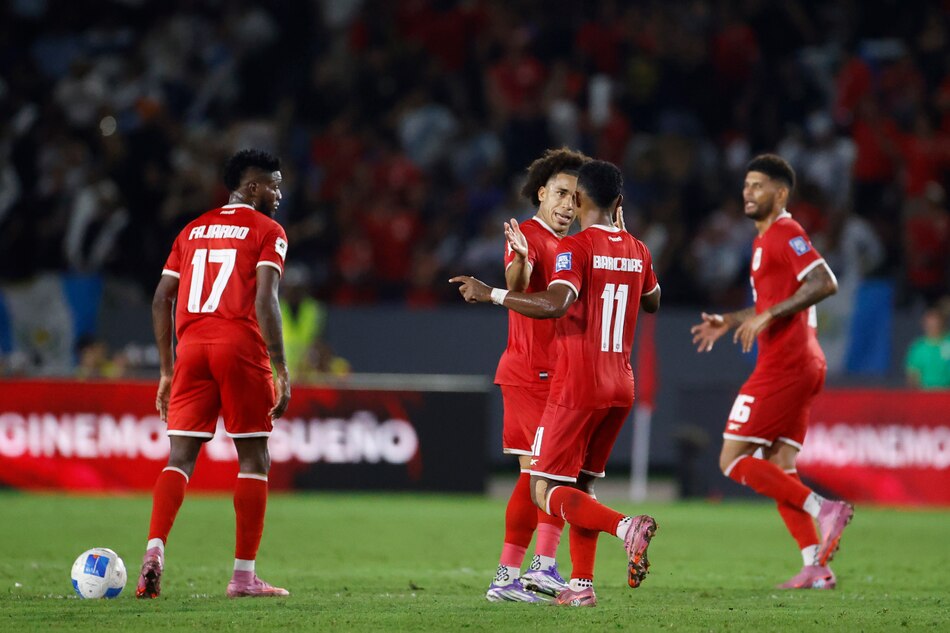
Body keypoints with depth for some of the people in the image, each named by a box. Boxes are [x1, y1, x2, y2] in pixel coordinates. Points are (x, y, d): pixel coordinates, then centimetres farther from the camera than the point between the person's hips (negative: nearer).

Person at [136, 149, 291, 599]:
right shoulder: (267, 231, 3)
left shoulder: (194, 230, 20)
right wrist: (281, 372, -9)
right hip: (240, 347, -4)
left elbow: (161, 300, 15)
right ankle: (244, 575, 3)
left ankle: (155, 550, -19)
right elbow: (265, 301, -9)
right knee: (253, 460, 5)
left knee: (179, 458, 3)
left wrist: (167, 371, 20)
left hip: (192, 347, 4)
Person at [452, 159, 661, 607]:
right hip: (620, 385, 7)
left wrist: (490, 294, -21)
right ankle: (581, 584, 8)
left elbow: (555, 304, -28)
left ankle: (626, 527, -26)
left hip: (577, 386, -7)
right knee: (583, 481, 17)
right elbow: (652, 302, 27)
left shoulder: (576, 248, -12)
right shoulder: (636, 250, 8)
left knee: (547, 491, -3)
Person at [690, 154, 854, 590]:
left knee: (733, 461, -8)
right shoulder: (764, 240, 21)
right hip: (799, 365, 10)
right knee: (778, 468, 9)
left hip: (783, 367, -10)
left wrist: (768, 314, -25)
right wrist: (729, 321, 22)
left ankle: (824, 509, -15)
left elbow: (824, 283, -24)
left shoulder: (785, 234, -10)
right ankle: (815, 568, 3)